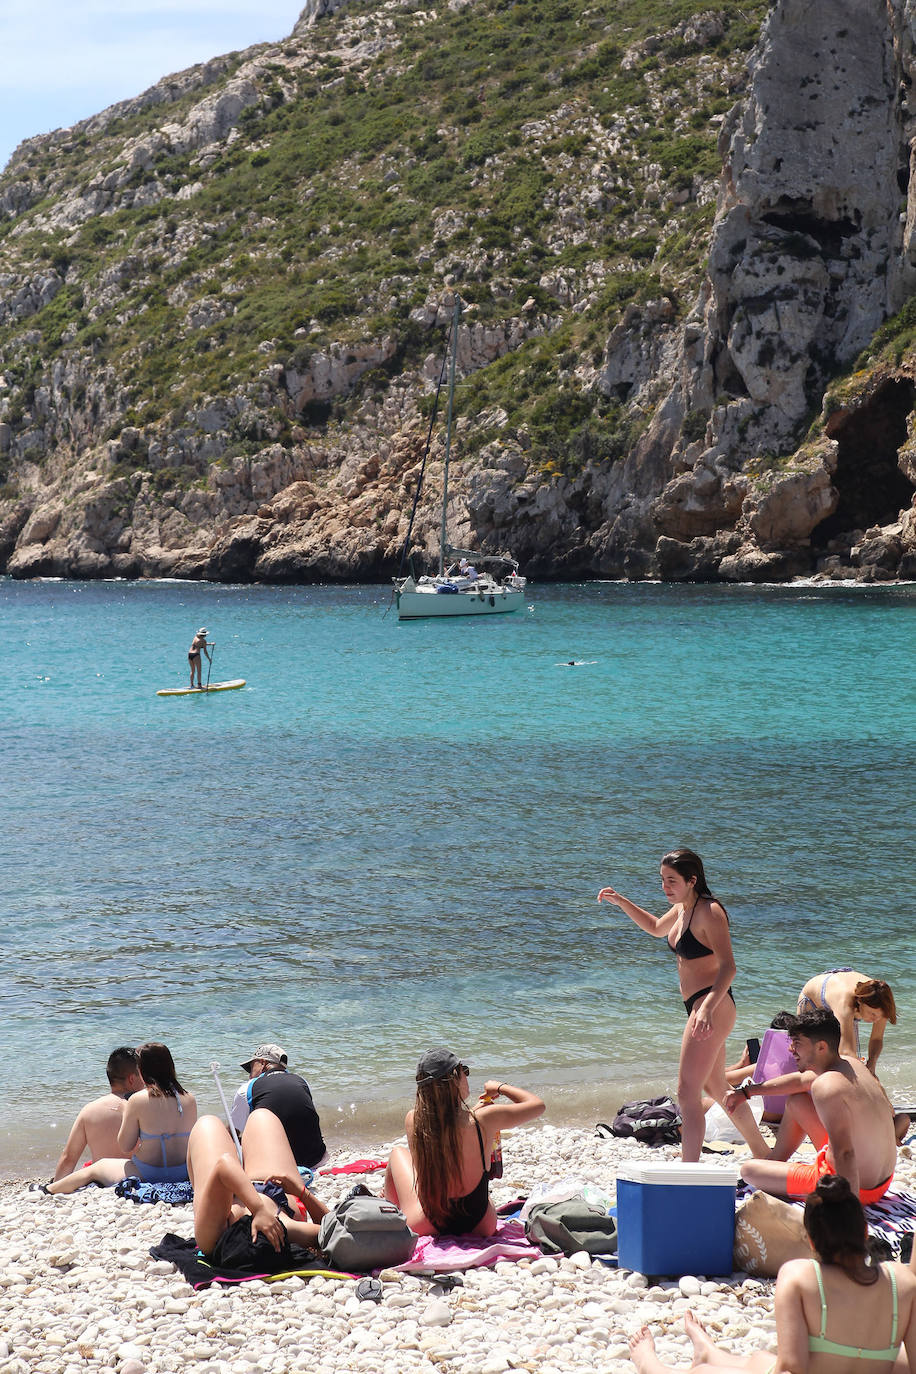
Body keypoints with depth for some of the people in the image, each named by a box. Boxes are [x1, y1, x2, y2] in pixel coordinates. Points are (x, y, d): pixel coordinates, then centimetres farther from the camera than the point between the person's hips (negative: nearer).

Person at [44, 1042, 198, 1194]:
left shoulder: (137, 1100, -14)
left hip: (148, 1175, -5)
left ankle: (48, 1190, 39)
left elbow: (125, 1147, -7)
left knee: (96, 1168, 22)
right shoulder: (189, 1099, -2)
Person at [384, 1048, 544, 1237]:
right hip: (481, 1227, 0)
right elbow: (537, 1105, -3)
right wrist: (500, 1088, 12)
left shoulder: (414, 1121, -15)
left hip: (426, 1227, 1)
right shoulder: (484, 1120, -20)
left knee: (398, 1152, 27)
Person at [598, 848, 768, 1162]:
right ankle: (763, 1153, 37)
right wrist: (621, 903, 22)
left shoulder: (709, 913, -17)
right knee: (717, 1089, 22)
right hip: (698, 1006, 11)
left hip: (714, 1006, -11)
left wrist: (707, 1008, -39)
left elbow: (728, 966, -26)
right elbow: (656, 928, 34)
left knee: (688, 1093, -15)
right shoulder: (682, 909, 12)